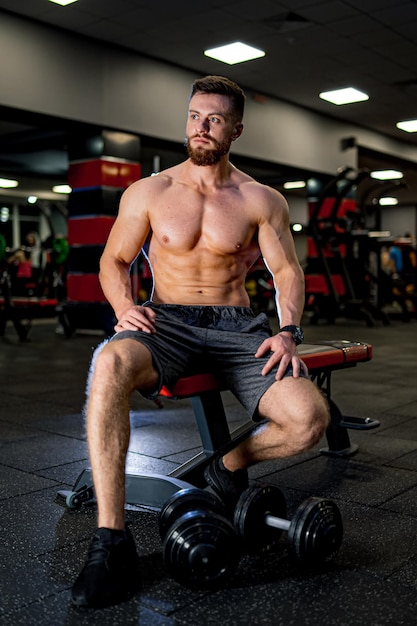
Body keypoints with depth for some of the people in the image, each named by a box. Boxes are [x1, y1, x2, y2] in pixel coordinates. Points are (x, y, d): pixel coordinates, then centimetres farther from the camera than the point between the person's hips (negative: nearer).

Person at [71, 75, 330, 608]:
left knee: (309, 420, -24)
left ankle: (231, 464, 11)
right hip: (168, 323, 0)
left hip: (236, 326, 1)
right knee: (109, 364, -38)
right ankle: (111, 538, -29)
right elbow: (113, 261, 11)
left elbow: (287, 270, 8)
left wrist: (288, 332, -10)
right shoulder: (148, 193, 6)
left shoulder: (262, 200, 6)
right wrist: (124, 307, -10)